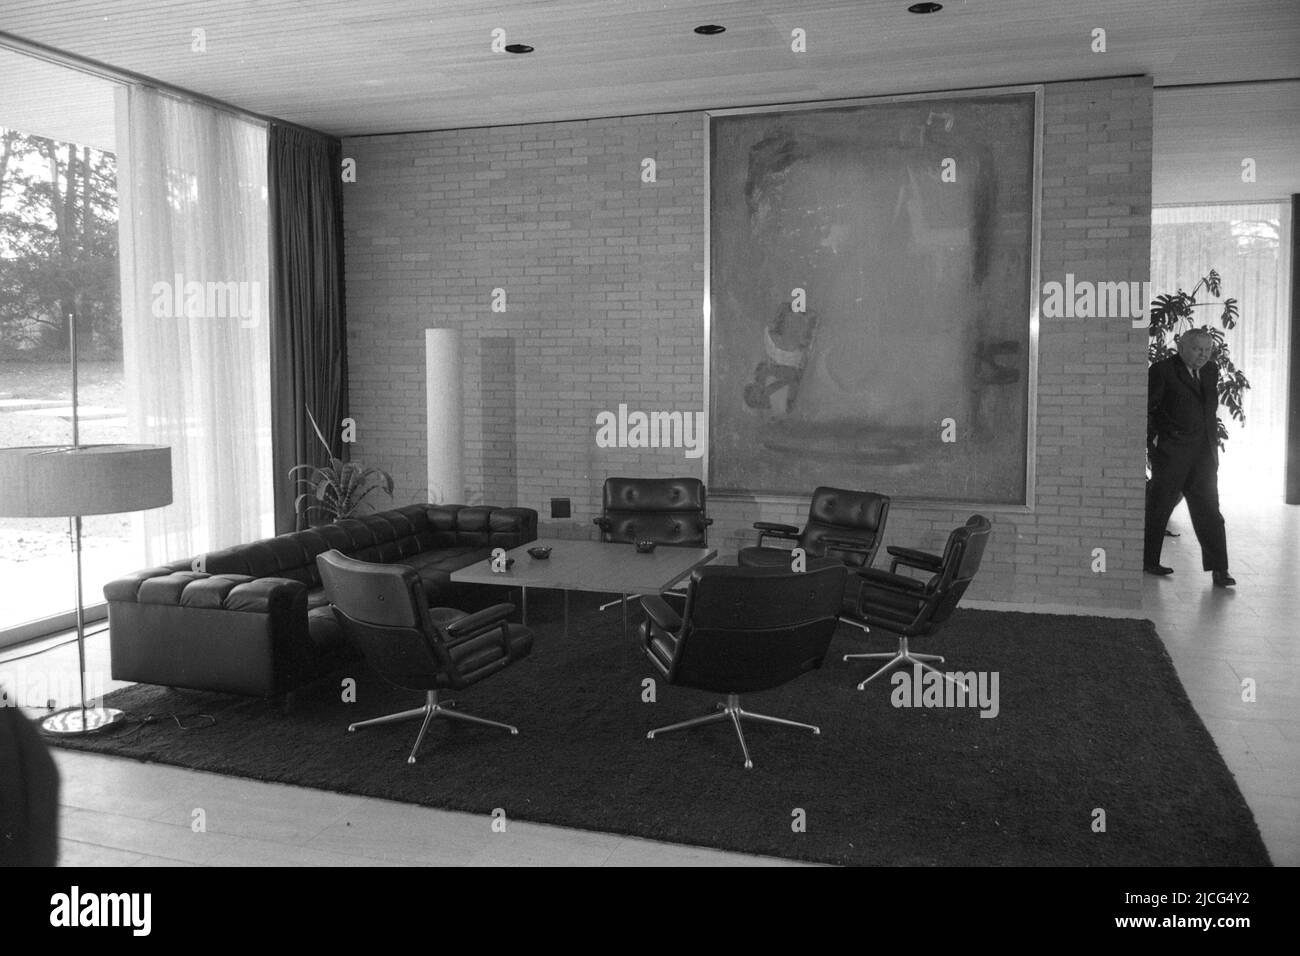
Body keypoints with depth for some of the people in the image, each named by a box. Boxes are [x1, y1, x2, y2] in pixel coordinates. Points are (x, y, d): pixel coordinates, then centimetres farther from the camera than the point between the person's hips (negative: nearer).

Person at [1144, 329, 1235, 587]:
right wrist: (1153, 438, -10)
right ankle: (1148, 561, 16)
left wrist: (1213, 444, 15)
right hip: (1170, 450, -5)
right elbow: (1143, 407, -6)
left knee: (1208, 510, 1)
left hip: (1203, 452, 5)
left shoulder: (1211, 371, 13)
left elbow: (1211, 409, 21)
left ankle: (1218, 569, 1)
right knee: (1158, 507, 4)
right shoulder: (1162, 370, -7)